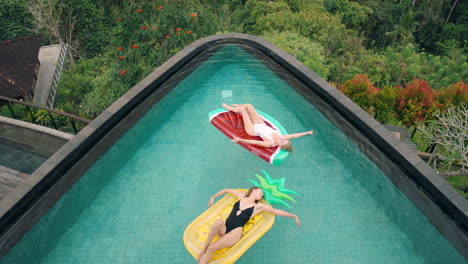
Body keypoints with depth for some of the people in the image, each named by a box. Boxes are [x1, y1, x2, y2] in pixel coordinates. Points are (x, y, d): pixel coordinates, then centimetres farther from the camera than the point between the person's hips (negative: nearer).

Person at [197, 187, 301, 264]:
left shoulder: (259, 206, 12)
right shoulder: (241, 196, 17)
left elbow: (277, 211, 13)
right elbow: (226, 190, 29)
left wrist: (294, 216, 12)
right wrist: (213, 197, 31)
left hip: (235, 232, -2)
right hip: (224, 229, 2)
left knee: (211, 248, -28)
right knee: (218, 222, -38)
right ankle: (204, 249, -21)